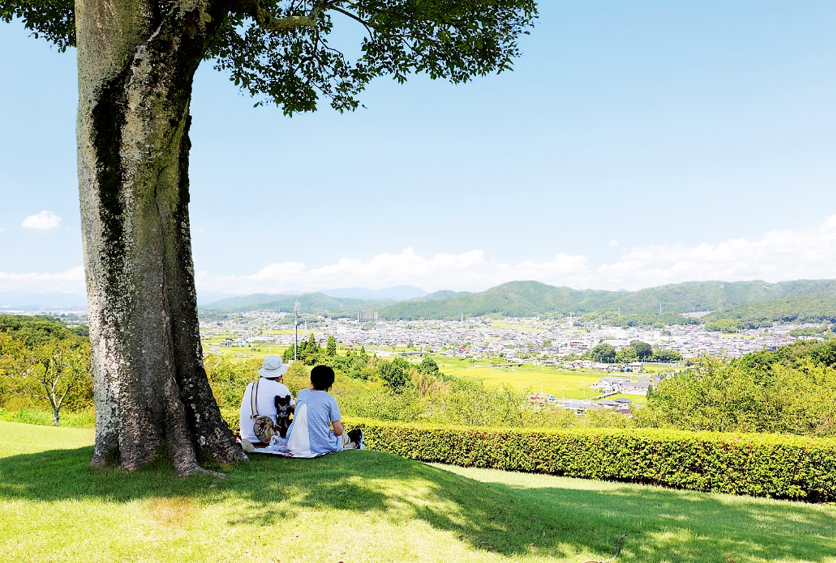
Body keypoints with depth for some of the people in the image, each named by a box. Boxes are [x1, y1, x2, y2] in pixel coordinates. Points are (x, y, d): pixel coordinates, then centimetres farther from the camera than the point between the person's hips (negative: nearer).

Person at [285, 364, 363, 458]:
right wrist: (340, 426, 19)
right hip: (320, 447, -4)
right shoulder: (329, 399, -7)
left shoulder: (301, 394, 5)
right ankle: (354, 444, 50)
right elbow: (338, 431, -6)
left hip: (295, 446, 5)